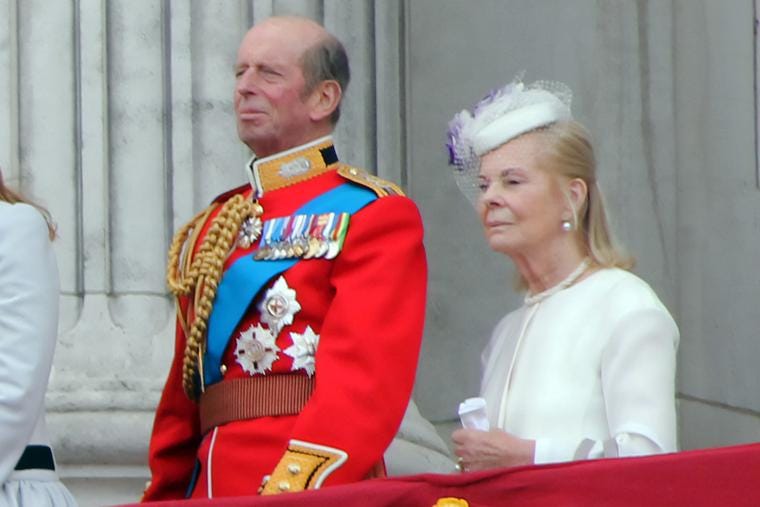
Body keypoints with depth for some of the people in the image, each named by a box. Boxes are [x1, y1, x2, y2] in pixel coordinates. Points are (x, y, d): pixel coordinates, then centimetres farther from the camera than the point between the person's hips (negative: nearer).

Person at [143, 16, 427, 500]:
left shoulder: (375, 215, -2)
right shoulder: (210, 231, 19)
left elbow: (365, 380, -14)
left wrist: (294, 491, -23)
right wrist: (164, 498, 10)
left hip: (316, 495, -6)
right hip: (209, 491, 6)